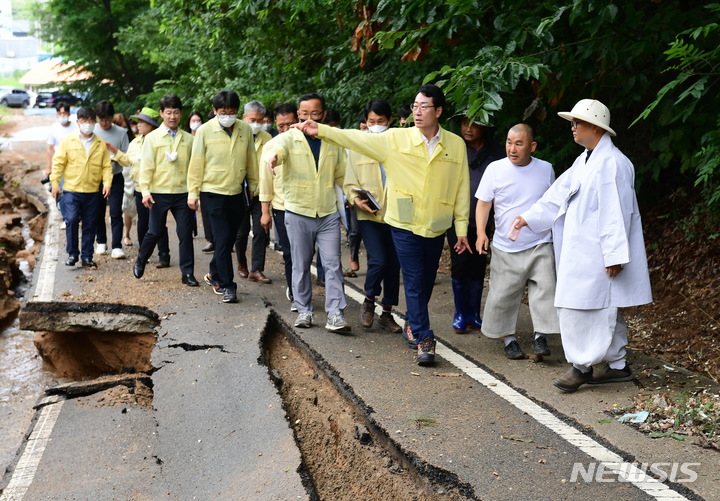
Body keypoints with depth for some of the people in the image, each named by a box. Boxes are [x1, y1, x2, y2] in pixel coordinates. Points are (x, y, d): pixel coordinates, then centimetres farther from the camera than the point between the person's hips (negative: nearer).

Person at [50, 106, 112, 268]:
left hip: (92, 192, 2)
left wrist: (107, 183, -9)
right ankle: (72, 254, 5)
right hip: (71, 190, -2)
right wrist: (55, 183, -3)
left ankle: (87, 257, 14)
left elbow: (106, 166, 5)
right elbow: (58, 163, 2)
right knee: (72, 220, -11)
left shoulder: (101, 144, 7)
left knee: (89, 224, 5)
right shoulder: (68, 141, 3)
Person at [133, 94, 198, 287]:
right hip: (159, 193, -1)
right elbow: (146, 166, -3)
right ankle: (140, 262, 31)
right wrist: (145, 191, -11)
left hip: (183, 193, 2)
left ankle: (188, 273, 7)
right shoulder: (152, 138, 1)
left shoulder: (188, 139, 7)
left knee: (185, 233, 0)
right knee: (155, 232, 8)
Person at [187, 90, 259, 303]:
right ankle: (227, 286, 0)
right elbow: (196, 163, -3)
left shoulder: (245, 130, -1)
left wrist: (253, 186, 14)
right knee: (223, 239, -6)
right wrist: (193, 193, -2)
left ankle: (214, 275, 31)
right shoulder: (205, 131, -8)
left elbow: (251, 159, 9)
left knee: (229, 239, 12)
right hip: (213, 192, -4)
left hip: (237, 193, 4)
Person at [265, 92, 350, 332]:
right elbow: (274, 147, -29)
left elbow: (342, 175, 18)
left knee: (333, 265, -3)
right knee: (301, 266, 8)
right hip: (298, 213, -2)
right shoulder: (288, 138, -5)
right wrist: (272, 155, -53)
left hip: (328, 213, 2)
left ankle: (335, 315, -2)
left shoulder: (333, 141, 6)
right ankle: (304, 311, 20)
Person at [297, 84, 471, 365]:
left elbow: (461, 189, 4)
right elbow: (358, 139, -7)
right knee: (414, 283, -4)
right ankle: (424, 340, 0)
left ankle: (413, 326, 35)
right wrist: (321, 131, -16)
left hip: (436, 228, 2)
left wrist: (462, 228, 5)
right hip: (405, 226, -2)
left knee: (426, 283, 14)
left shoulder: (456, 145, 1)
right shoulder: (396, 139, -3)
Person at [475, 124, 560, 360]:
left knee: (544, 290, -7)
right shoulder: (495, 169, -4)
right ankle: (508, 338, 18)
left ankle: (540, 335, 5)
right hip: (506, 248, -1)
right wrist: (481, 232, -16)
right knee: (503, 296, 2)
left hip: (540, 245, 1)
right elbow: (483, 203, -2)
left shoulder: (545, 169, 2)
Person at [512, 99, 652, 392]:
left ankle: (582, 365, 4)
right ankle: (617, 366, 22)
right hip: (580, 250, 10)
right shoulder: (584, 160, 15)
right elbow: (560, 193, 19)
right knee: (603, 309, 14)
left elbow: (616, 213, -20)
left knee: (581, 305, -7)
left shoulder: (611, 163, -16)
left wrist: (614, 255, -21)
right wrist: (529, 217, 15)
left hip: (597, 253, -10)